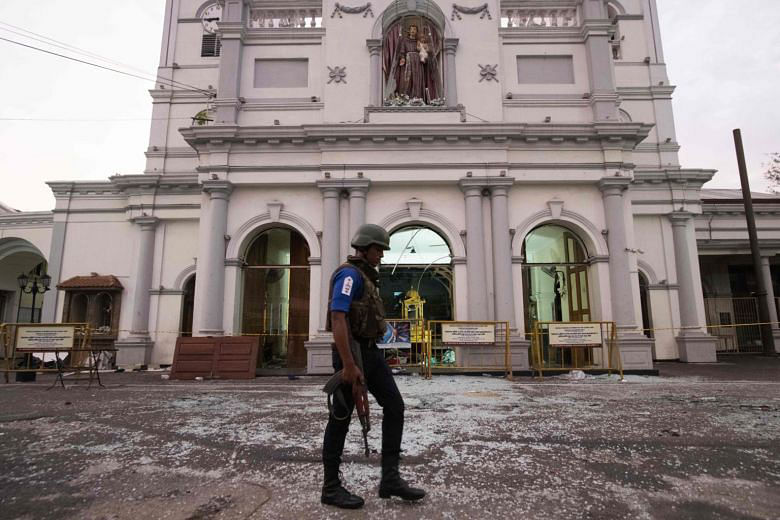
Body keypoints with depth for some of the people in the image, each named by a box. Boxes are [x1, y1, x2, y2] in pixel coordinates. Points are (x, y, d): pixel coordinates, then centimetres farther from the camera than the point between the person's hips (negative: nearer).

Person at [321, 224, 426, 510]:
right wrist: (348, 364, -27)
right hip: (351, 352, -10)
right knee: (341, 417, 1)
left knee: (394, 406, 3)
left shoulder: (364, 277, 19)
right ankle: (331, 487, 15)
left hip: (370, 351, 10)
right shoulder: (349, 274, -13)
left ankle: (390, 478, 8)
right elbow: (338, 319, -23)